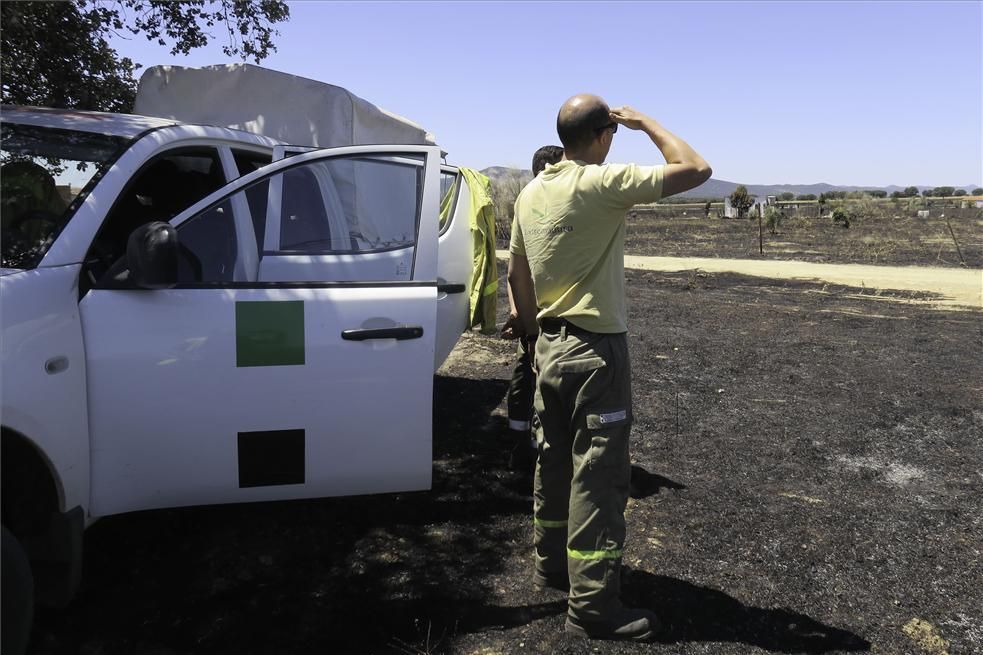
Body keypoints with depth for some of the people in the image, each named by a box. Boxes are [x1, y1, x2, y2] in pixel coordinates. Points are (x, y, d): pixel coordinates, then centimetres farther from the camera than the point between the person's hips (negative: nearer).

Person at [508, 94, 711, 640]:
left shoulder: (531, 194, 7)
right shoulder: (602, 184, -16)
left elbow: (516, 273, 13)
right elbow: (697, 170, -15)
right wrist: (647, 123, -2)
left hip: (550, 346, 8)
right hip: (596, 351, -8)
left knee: (555, 462, 19)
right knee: (598, 476, -1)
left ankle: (553, 565, 34)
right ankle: (592, 605, 9)